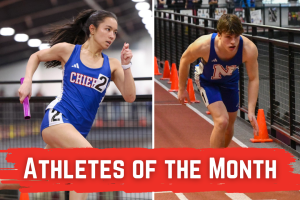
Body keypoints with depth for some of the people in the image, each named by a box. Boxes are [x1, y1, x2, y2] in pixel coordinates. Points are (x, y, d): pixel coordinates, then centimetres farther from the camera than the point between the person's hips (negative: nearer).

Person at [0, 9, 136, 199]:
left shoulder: (112, 64, 6)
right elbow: (36, 56, 20)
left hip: (79, 131, 5)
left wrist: (126, 65, -14)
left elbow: (130, 97, -3)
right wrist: (27, 82, 5)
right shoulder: (67, 50, 2)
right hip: (57, 118, -5)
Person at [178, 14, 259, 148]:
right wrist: (182, 89, -4)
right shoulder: (203, 45, -38)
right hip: (207, 80, -3)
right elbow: (185, 60, -16)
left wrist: (251, 112, -25)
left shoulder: (249, 49, -34)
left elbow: (253, 79, -21)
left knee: (229, 126, 14)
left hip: (230, 81, 3)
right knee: (222, 121, -23)